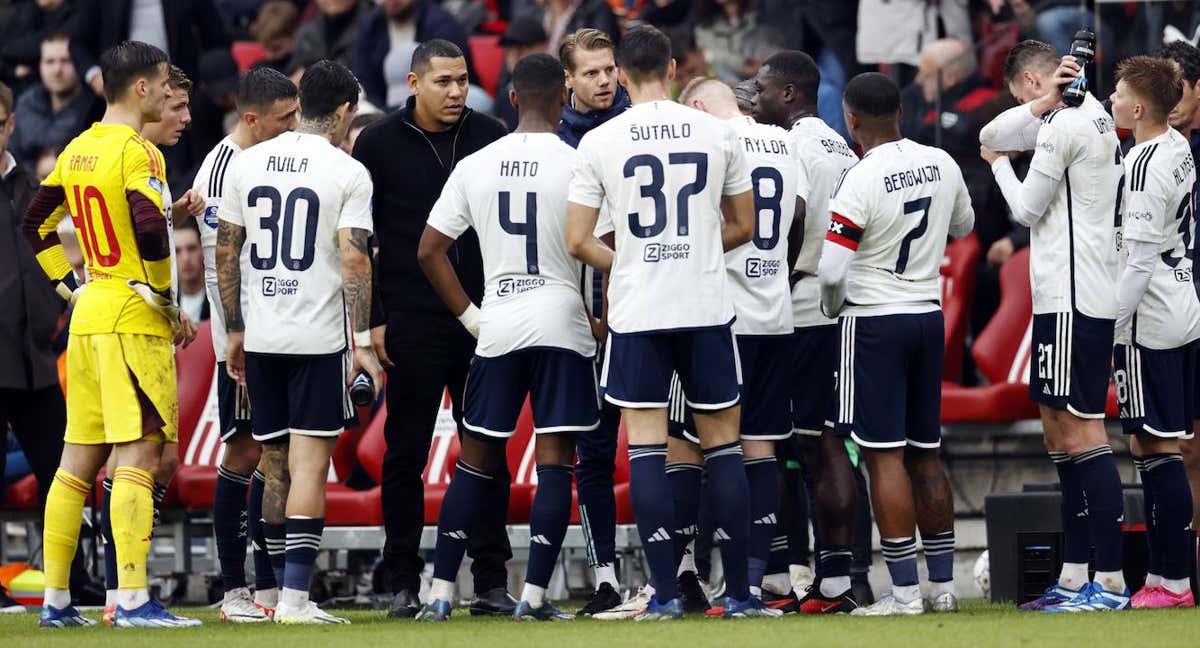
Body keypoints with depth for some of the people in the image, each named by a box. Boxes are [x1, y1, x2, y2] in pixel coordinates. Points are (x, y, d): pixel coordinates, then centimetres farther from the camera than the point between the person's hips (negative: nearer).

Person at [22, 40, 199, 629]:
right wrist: (163, 291, -11)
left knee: (79, 458, 11)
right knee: (137, 454, -9)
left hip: (88, 316, 8)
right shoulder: (136, 152, -13)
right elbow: (149, 227, -26)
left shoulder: (78, 150, 13)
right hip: (132, 317, -8)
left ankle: (54, 600, 14)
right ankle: (132, 599, -14)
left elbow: (36, 223, 21)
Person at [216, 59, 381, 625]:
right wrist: (363, 342, -8)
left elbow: (225, 252, 9)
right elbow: (354, 261, -12)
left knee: (276, 467, 12)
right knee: (309, 465, -5)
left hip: (260, 338, 5)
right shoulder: (348, 173, -6)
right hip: (318, 339, -5)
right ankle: (296, 596, -11)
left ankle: (286, 592, 17)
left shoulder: (247, 163, 7)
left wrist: (234, 330, 17)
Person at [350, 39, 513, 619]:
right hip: (411, 324, -2)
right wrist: (372, 321, -4)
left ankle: (491, 580, 8)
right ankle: (403, 584, 7)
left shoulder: (489, 137, 6)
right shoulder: (380, 145, 0)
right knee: (406, 453, 2)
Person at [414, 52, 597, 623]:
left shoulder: (475, 166, 4)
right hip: (561, 323, -3)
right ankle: (534, 596, -5)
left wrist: (469, 315, 11)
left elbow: (429, 251, 6)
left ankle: (440, 593, 8)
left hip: (496, 329, 3)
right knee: (555, 460, 1)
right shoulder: (577, 165, -7)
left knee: (475, 459, 12)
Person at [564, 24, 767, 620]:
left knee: (645, 447, 2)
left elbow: (578, 241, -2)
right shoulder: (717, 133, 0)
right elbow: (743, 226, 9)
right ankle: (738, 593, 8)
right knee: (722, 442, 8)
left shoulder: (599, 142, -3)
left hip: (637, 309, -1)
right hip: (707, 307, 1)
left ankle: (664, 593, -2)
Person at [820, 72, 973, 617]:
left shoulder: (860, 182, -18)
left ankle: (905, 592, -6)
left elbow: (831, 269, -19)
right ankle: (942, 585, 16)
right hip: (929, 315, 6)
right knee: (925, 455, 13)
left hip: (873, 321, -6)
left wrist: (832, 306, 2)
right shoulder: (941, 164, 1)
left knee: (884, 457, -4)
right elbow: (963, 226, 20)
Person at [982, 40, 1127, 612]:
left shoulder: (1063, 125, -13)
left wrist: (998, 164, 12)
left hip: (1071, 301, -10)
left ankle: (1111, 581, -11)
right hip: (1088, 301, 10)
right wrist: (1044, 105, 4)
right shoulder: (1095, 118, 17)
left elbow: (1028, 210, -6)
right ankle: (1074, 579, 13)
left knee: (1083, 436, -10)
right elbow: (990, 137, 21)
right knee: (1062, 439, 12)